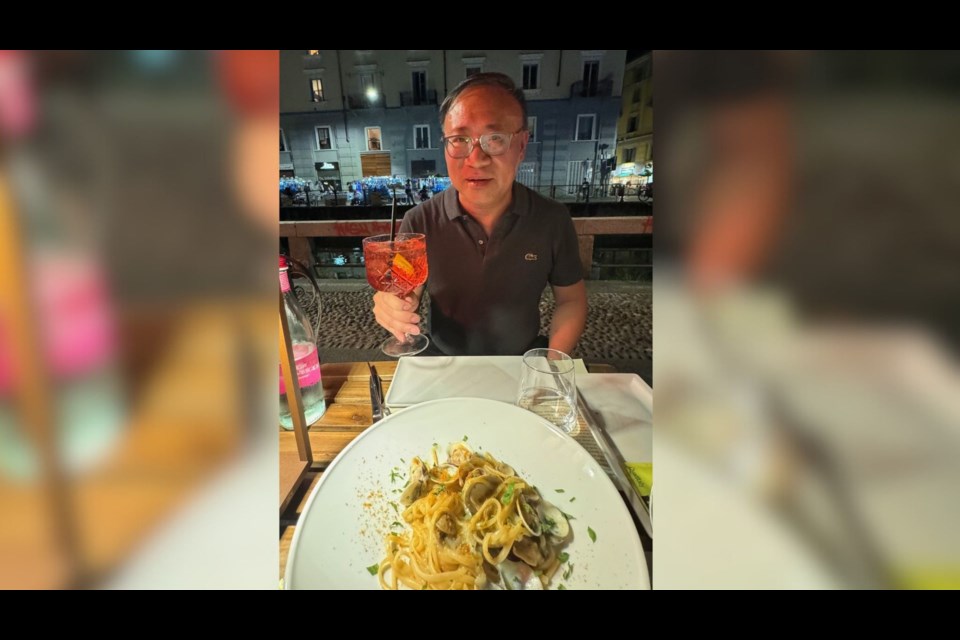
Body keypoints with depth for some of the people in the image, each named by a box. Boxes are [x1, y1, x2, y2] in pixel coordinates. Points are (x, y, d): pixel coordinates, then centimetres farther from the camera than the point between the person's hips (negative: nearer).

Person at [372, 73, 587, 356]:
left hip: (523, 365, 2)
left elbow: (571, 300, 2)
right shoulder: (419, 222, -11)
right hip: (444, 366, -1)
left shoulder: (553, 219, -9)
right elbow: (405, 299, -4)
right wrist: (394, 309, -27)